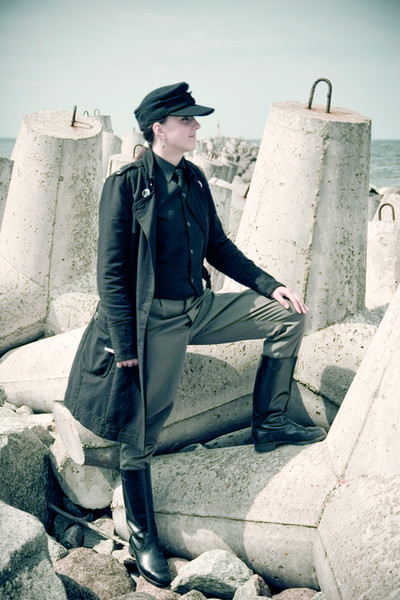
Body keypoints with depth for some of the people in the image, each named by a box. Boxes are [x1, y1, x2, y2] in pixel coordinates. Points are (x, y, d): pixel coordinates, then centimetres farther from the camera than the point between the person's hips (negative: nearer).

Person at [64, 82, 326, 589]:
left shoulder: (194, 180, 8)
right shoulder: (126, 185, -13)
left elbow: (218, 246, 16)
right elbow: (111, 272, -13)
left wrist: (269, 285, 5)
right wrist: (124, 346, -16)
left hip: (201, 308, 7)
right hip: (154, 319, -7)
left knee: (288, 316, 4)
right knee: (140, 432, -3)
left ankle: (268, 425, 15)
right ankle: (141, 536, 16)